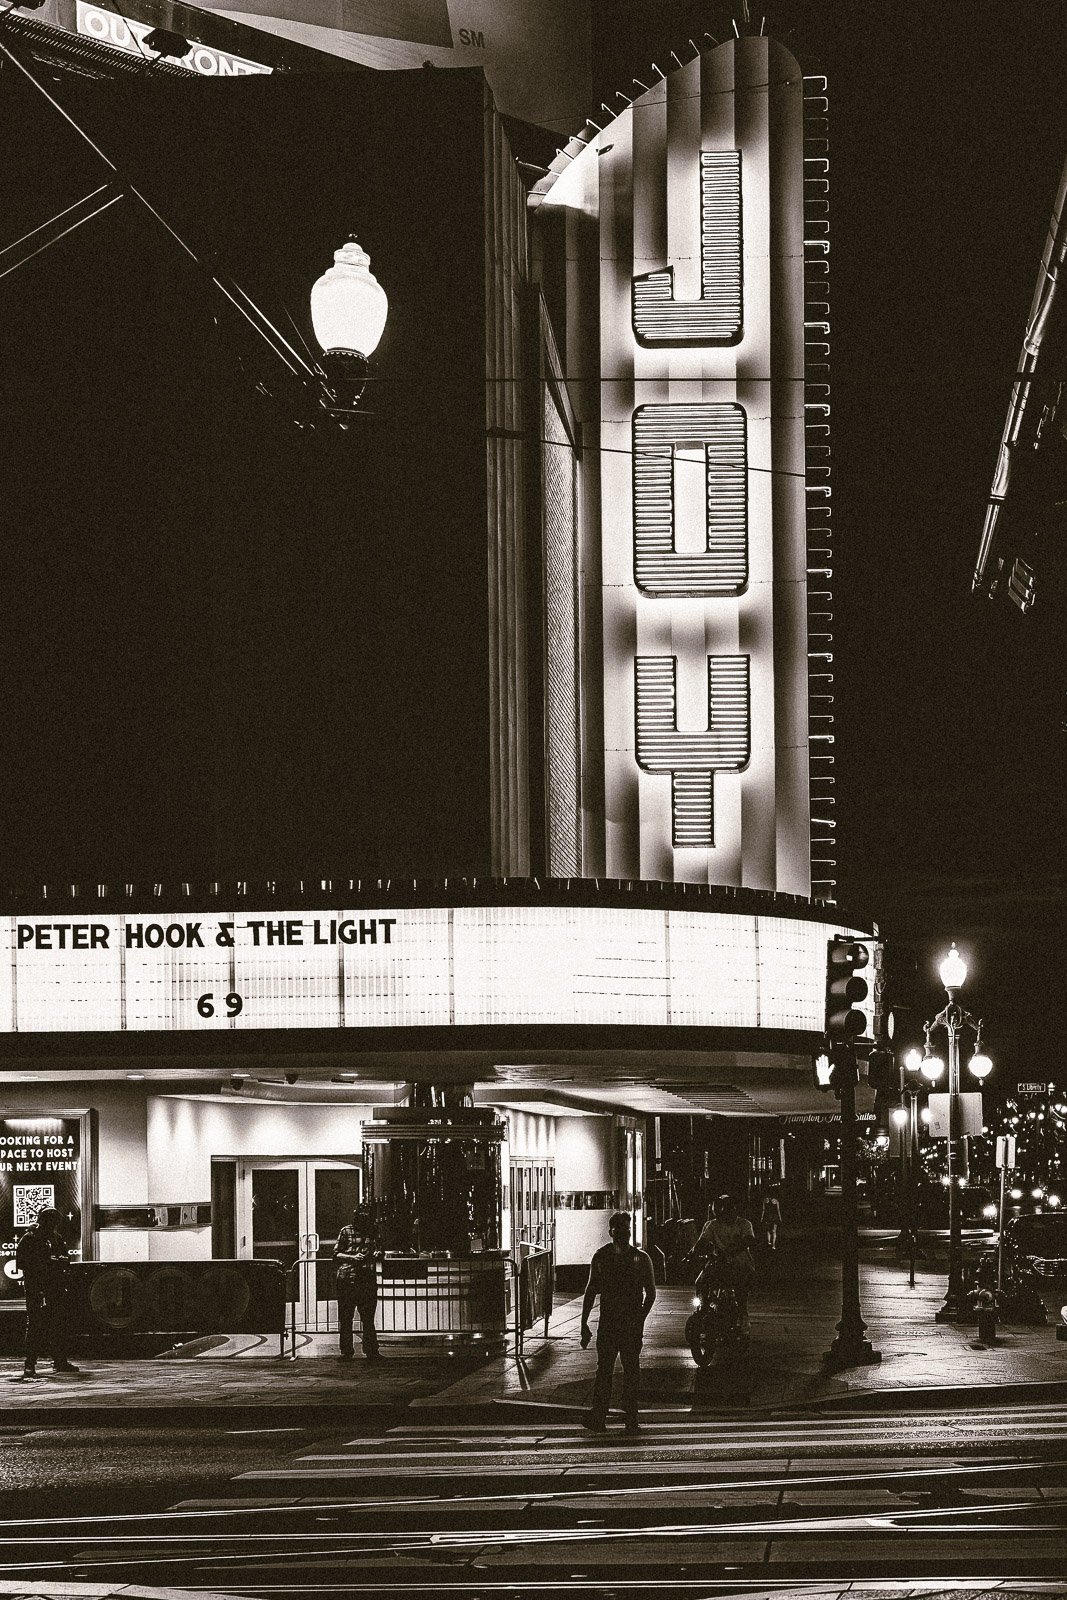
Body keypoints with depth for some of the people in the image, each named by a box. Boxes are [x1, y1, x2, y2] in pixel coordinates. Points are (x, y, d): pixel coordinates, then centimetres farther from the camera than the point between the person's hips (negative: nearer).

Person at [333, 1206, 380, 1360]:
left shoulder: (373, 1231, 13)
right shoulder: (346, 1231, 3)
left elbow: (377, 1250, 26)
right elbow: (336, 1254, 1)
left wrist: (377, 1254, 3)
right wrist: (352, 1257, -13)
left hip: (368, 1278, 2)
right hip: (347, 1278, -2)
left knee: (368, 1317, 1)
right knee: (345, 1317, 1)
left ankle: (371, 1351, 7)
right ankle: (346, 1351, 8)